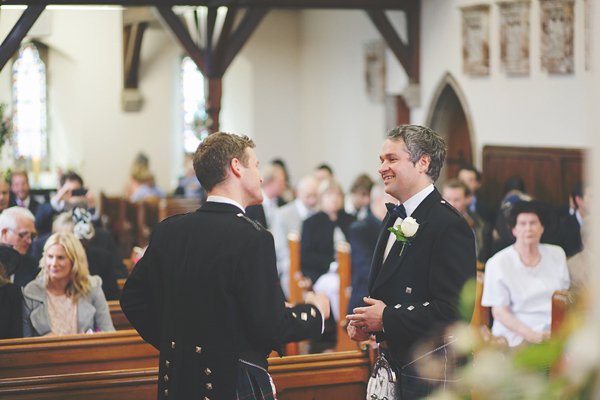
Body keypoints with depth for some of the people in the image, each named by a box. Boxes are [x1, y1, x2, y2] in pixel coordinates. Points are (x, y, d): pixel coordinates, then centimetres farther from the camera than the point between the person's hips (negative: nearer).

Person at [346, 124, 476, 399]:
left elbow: (453, 310, -24)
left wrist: (387, 319, -19)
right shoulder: (395, 218, 14)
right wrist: (364, 321, 2)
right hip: (396, 364, 9)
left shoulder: (449, 225, -17)